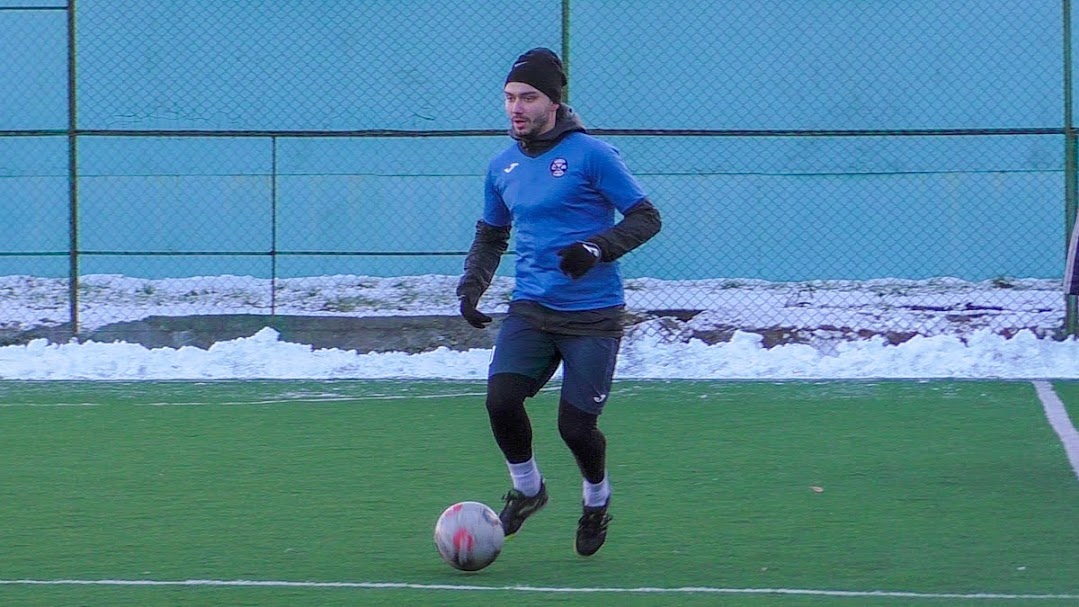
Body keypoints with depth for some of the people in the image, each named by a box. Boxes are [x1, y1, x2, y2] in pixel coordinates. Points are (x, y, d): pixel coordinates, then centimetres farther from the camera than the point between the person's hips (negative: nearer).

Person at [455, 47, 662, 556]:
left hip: (593, 316, -4)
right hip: (531, 309, 5)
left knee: (575, 424, -6)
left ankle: (596, 498, 26)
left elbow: (646, 218, -7)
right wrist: (471, 286, 8)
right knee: (501, 399, -16)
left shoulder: (590, 155, -8)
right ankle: (526, 489, 11)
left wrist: (597, 248, -22)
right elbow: (490, 235, 24)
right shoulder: (503, 166, 10)